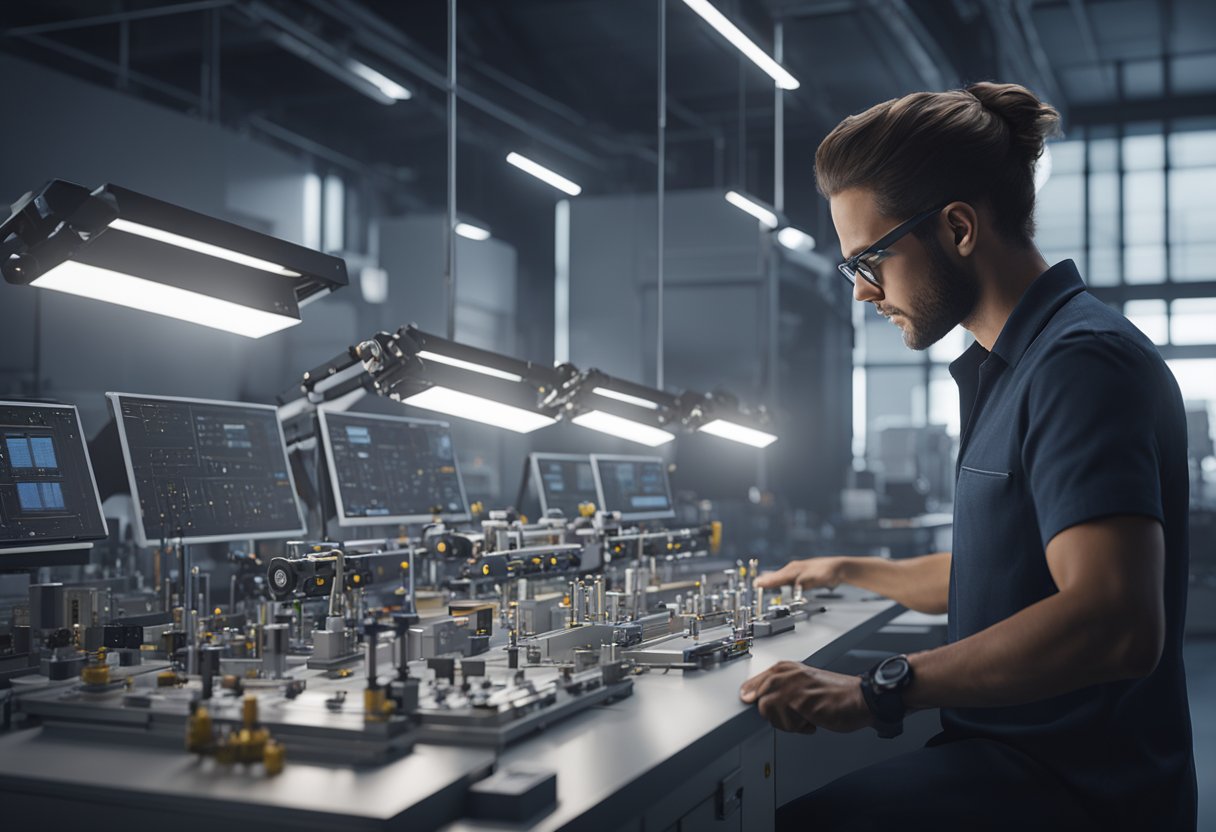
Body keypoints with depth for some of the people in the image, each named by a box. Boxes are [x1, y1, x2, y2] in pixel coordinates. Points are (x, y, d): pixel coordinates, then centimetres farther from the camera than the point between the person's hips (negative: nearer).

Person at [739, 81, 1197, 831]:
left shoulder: (1082, 362, -17)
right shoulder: (1011, 369, 16)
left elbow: (1114, 623, -29)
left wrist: (879, 691, -28)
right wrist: (847, 571, 36)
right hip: (1014, 750, 9)